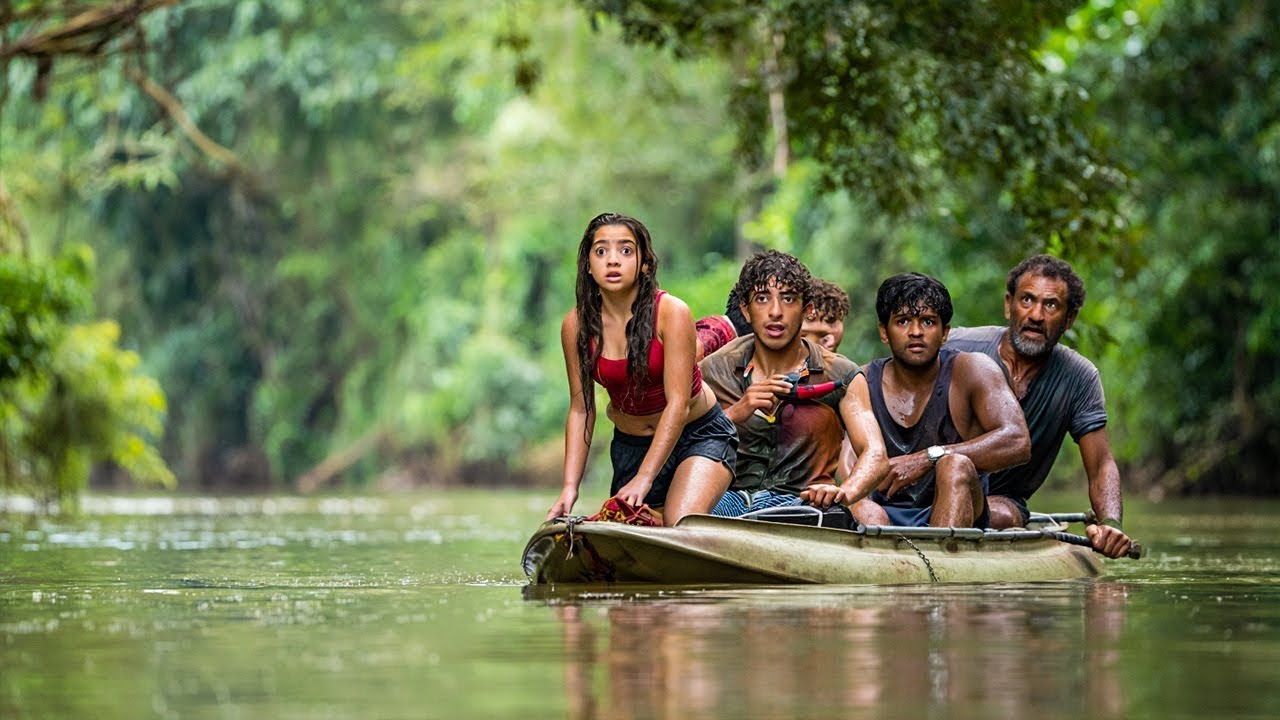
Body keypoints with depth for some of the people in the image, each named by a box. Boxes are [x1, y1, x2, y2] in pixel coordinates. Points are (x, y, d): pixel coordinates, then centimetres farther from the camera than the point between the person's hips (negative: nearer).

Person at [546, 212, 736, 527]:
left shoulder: (671, 312, -21)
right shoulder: (576, 325, -11)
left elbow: (678, 405, -24)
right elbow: (581, 409, -5)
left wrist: (644, 479, -31)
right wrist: (570, 486, -15)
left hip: (697, 434, -4)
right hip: (630, 444, 4)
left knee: (681, 526, -28)